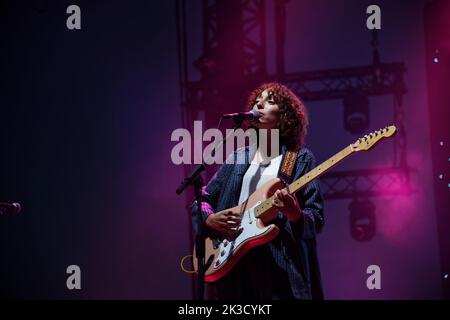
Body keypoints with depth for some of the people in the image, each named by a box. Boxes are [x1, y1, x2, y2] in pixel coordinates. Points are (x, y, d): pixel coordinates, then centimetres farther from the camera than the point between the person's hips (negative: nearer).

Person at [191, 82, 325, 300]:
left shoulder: (301, 159, 3)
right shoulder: (238, 158, 14)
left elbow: (316, 219, -4)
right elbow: (202, 200, 18)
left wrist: (295, 214, -25)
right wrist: (210, 219, -4)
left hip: (281, 265, -4)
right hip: (232, 260, 4)